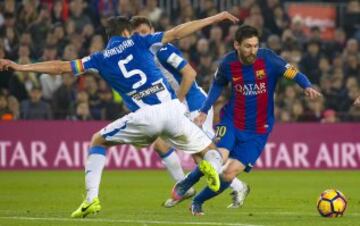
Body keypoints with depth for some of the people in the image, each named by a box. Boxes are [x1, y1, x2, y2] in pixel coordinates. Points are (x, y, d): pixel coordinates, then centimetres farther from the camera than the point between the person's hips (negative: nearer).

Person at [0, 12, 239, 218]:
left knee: (98, 141, 23)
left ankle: (92, 199, 7)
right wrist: (216, 18, 14)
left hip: (145, 116, 0)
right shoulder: (138, 42, 15)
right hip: (172, 109, 0)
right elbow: (177, 33, 10)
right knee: (210, 151, 16)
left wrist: (20, 67, 19)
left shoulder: (101, 58, 15)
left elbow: (61, 67, 13)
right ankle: (211, 166, -25)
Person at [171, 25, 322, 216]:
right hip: (231, 121, 0)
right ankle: (186, 183, 6)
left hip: (258, 130, 0)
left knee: (229, 174, -8)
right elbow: (218, 85, 12)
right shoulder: (228, 64, -8)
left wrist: (307, 87, -36)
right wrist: (204, 110, 8)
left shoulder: (267, 59, -15)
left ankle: (198, 201, 18)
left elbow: (294, 74, -16)